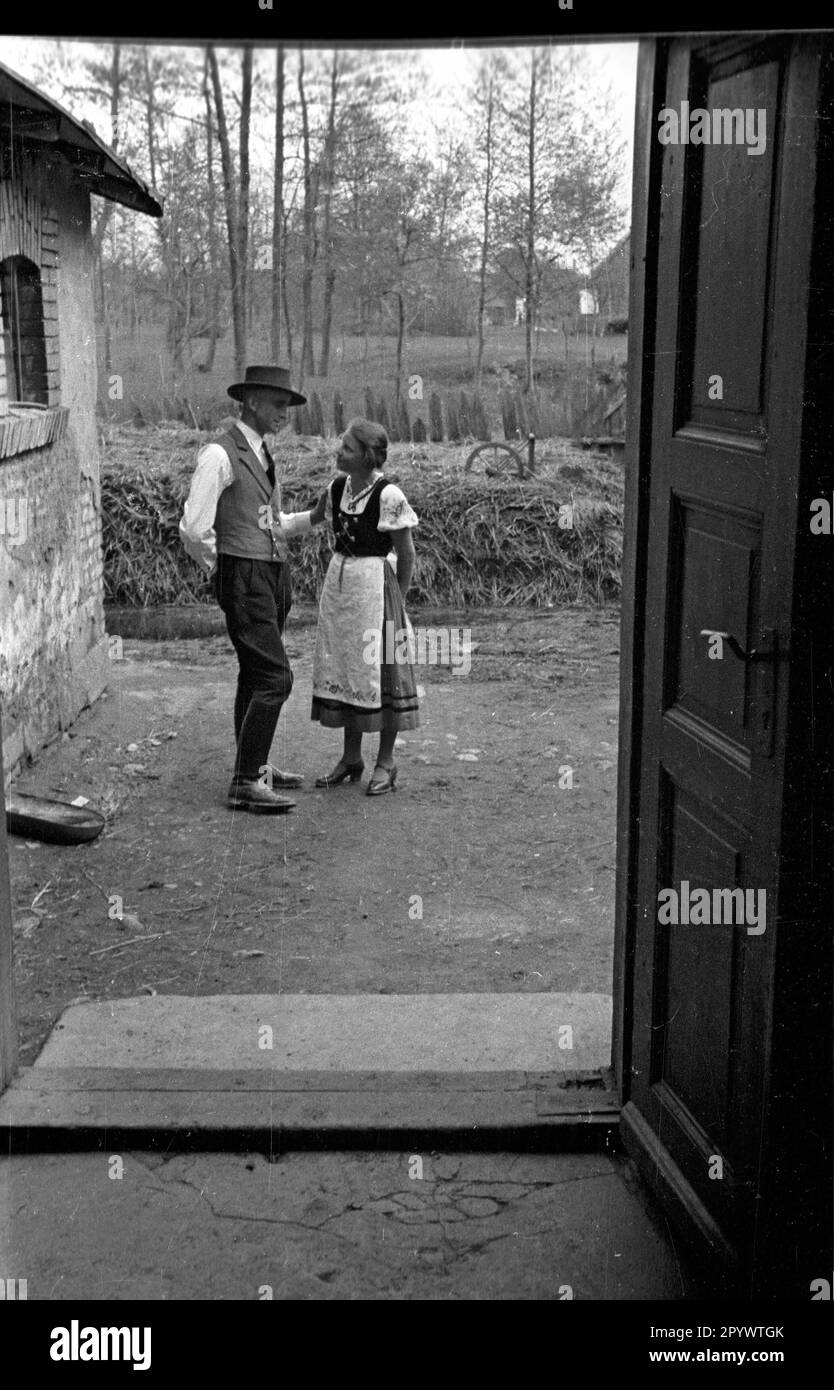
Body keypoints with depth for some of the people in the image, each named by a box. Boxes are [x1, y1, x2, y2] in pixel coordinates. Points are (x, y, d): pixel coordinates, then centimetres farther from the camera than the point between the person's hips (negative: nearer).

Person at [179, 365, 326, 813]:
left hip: (275, 574, 9)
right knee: (274, 676, -15)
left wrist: (314, 516, 10)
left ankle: (254, 763, 32)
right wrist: (219, 571, -3)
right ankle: (245, 784, -12)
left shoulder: (263, 456, 17)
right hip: (244, 578, -9)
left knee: (255, 673, 19)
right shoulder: (219, 455, -12)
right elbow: (194, 529, -16)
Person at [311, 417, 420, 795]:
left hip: (373, 583, -7)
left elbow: (407, 555, -8)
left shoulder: (388, 496, -16)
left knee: (378, 669, -1)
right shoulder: (336, 489, 4)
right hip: (338, 580, 7)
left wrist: (395, 599, -1)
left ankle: (386, 762, 10)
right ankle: (350, 757, 22)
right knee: (341, 666, 10)